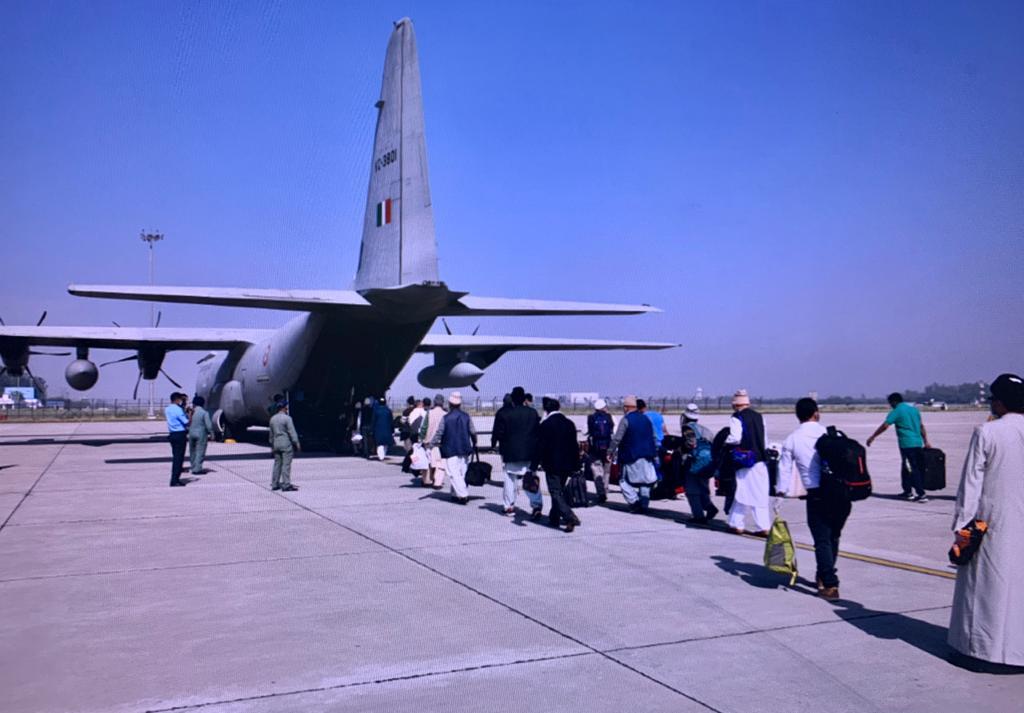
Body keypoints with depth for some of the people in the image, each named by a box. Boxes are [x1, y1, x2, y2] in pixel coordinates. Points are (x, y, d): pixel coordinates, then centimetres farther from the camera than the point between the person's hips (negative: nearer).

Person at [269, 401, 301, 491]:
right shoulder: (287, 418, -12)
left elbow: (271, 433, 18)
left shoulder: (272, 419, 11)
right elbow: (292, 432, -14)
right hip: (286, 444, -7)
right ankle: (286, 485, -6)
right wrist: (296, 443, -9)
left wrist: (272, 444, 25)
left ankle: (274, 484, 16)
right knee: (286, 464, -5)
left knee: (277, 464, 12)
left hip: (276, 444, 7)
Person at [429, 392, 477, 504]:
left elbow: (439, 432, -6)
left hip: (450, 450, -5)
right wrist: (474, 444, 22)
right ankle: (456, 494, 19)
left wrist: (432, 443, 5)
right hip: (464, 450, 5)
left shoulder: (446, 418, -9)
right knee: (462, 472, 14)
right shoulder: (466, 416, 3)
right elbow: (473, 432, 8)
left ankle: (463, 495, -14)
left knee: (454, 473, -5)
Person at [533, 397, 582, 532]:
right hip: (567, 464, 7)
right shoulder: (569, 423, 8)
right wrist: (575, 465, 17)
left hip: (552, 465, -7)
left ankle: (570, 518, -20)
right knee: (559, 491, 19)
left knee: (556, 493, -4)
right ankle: (554, 518, 26)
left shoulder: (545, 425, -12)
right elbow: (575, 446, 11)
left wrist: (534, 466, -9)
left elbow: (540, 447, -13)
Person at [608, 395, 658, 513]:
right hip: (647, 456, 6)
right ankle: (644, 504, 10)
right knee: (645, 481, 13)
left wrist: (610, 452, -5)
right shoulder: (646, 419, 10)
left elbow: (617, 438, -12)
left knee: (624, 481, 4)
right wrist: (654, 452, 22)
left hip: (631, 456, -6)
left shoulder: (625, 420, -11)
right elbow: (653, 437, 15)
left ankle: (634, 502, -8)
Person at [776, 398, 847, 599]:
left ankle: (830, 585, -6)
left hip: (817, 495, -2)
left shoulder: (792, 440, 1)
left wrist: (782, 490, 13)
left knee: (822, 541, 3)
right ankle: (824, 576, 30)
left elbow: (784, 469, 3)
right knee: (833, 537, 19)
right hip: (841, 493, 2)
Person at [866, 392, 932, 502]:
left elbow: (884, 426, -13)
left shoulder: (897, 411, -8)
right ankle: (907, 492, 24)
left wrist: (872, 437, -7)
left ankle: (921, 494, -9)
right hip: (918, 444, 8)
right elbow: (921, 426, 19)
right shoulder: (914, 409, 15)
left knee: (913, 470, -5)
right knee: (906, 468, 18)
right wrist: (926, 441, 24)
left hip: (907, 445, -8)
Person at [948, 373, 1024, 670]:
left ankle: (984, 649, 14)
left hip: (994, 521, -3)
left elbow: (971, 481, -10)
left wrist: (961, 523, -3)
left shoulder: (986, 432, -12)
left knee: (989, 583, 6)